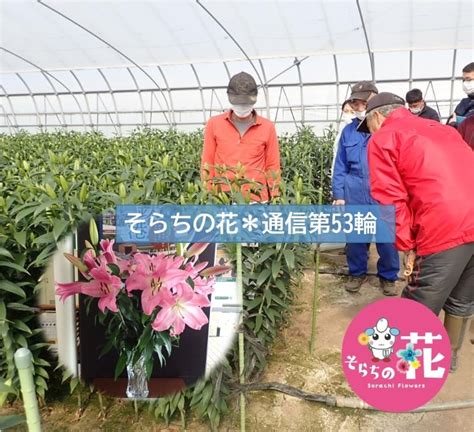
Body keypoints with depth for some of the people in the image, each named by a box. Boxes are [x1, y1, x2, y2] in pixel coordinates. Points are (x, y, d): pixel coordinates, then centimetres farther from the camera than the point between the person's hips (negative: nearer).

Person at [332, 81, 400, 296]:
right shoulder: (348, 131, 7)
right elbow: (340, 167, 9)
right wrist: (338, 195, 4)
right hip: (354, 195, 3)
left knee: (387, 238, 7)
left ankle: (388, 276, 29)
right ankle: (357, 273, 33)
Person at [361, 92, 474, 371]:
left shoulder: (383, 138, 5)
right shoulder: (442, 129, 27)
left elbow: (391, 199, -5)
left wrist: (407, 245, 1)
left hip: (446, 230, -8)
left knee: (420, 306, 9)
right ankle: (450, 356, 43)